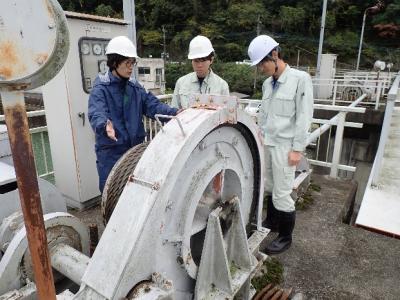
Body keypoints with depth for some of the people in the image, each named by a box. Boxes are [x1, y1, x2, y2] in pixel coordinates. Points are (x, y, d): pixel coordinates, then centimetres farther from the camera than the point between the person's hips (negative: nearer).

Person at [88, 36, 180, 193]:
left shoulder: (134, 86, 8)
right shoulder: (101, 88, -10)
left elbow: (152, 104, -2)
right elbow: (96, 113, -26)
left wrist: (174, 112, -19)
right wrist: (105, 126, -49)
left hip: (136, 149, 5)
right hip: (111, 152, -5)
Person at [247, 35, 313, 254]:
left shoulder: (300, 79, -9)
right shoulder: (267, 83, 9)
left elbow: (304, 116, -11)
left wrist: (297, 149, -13)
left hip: (285, 146, -6)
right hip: (266, 144, 6)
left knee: (282, 193, 1)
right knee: (269, 188, 17)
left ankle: (285, 237, 19)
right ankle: (271, 222, 38)